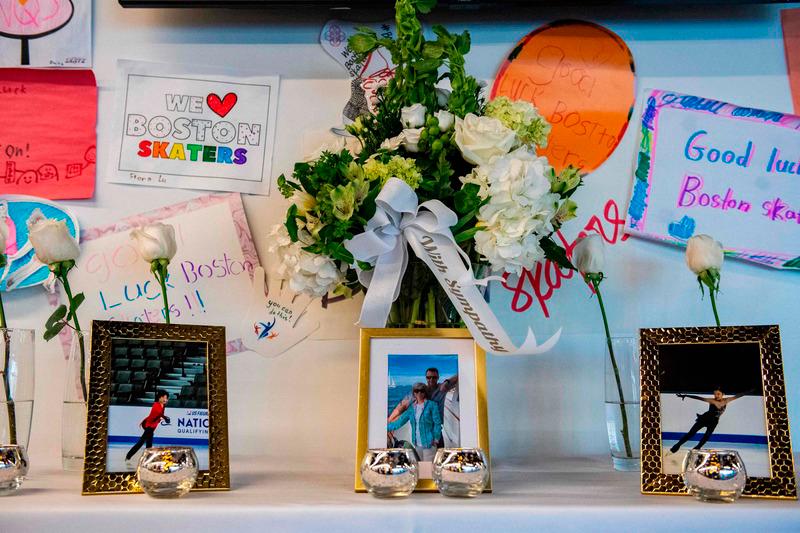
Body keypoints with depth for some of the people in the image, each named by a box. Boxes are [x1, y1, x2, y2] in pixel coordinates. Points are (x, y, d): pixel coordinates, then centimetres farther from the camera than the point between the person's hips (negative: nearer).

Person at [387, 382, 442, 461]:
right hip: (417, 445, 5)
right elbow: (400, 421, 16)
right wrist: (387, 427, 14)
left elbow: (437, 423, -5)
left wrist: (436, 439, -10)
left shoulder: (431, 405, -3)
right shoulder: (412, 408, 11)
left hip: (429, 443, -5)